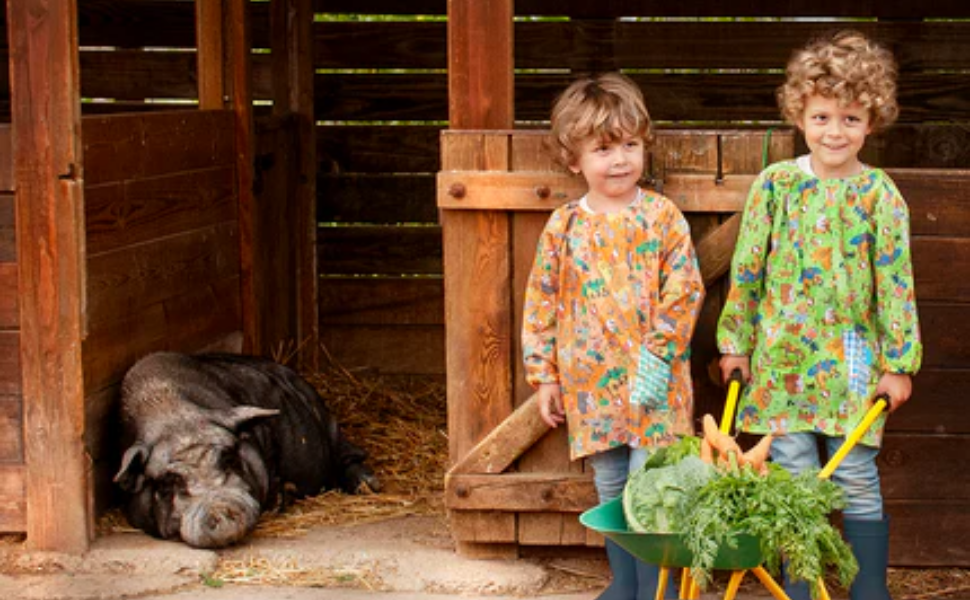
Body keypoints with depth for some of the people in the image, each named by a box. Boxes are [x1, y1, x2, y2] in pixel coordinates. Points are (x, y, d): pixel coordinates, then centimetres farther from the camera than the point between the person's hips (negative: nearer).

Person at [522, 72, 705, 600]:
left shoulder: (662, 217, -4)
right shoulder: (564, 226, 3)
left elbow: (684, 292, -8)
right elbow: (541, 301, 7)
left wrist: (657, 357, -15)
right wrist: (544, 375, 5)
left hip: (653, 383, -3)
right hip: (591, 384, 3)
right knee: (610, 492, 14)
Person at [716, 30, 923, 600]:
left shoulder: (880, 193, -3)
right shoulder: (775, 183, 1)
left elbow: (895, 281, -2)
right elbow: (747, 267, 6)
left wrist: (899, 362, -4)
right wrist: (736, 341, 7)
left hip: (852, 361, -1)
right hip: (782, 356, 1)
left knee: (858, 483, 3)